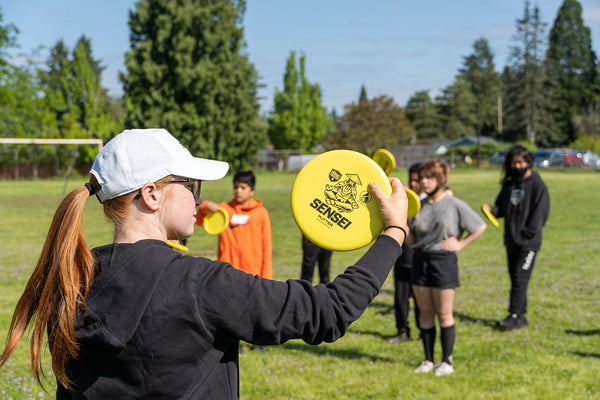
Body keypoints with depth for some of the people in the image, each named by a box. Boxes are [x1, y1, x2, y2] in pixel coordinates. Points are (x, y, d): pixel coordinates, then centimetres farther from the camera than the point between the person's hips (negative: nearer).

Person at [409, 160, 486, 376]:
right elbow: (411, 236, 18)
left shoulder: (455, 205, -6)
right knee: (425, 313, 8)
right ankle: (428, 360, 17)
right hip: (420, 260, 5)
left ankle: (446, 362, 10)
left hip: (444, 261, -5)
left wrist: (461, 244, -4)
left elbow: (481, 226, -1)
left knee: (444, 314, 1)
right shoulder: (419, 206, 9)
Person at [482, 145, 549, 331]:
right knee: (515, 278, 10)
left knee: (520, 278, -9)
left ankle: (515, 315, -7)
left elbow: (541, 212, -10)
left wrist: (527, 233, -15)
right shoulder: (508, 184, 13)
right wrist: (491, 209, -7)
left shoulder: (537, 184, -6)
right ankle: (520, 315, 17)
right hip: (511, 240, 7)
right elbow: (502, 209, 15)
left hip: (528, 243, -7)